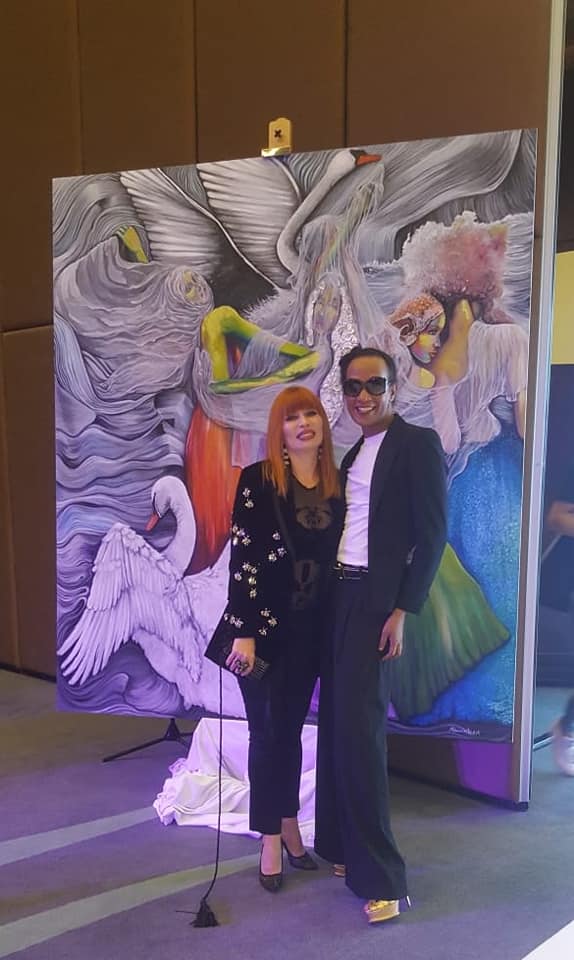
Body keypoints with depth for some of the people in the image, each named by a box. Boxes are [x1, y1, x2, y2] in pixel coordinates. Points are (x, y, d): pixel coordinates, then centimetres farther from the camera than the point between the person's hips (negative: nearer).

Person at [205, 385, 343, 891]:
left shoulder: (337, 483, 5)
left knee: (292, 728, 15)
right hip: (264, 624, -4)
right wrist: (243, 632, -17)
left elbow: (338, 555, 9)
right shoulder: (258, 480, -9)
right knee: (268, 731, 5)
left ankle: (289, 824, 31)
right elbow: (242, 558, -13)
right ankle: (271, 839, 20)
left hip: (311, 627, 4)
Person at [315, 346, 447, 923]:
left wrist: (402, 610, -17)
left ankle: (381, 877, -2)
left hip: (377, 601, -8)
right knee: (334, 722, 10)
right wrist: (327, 597, 6)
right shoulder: (353, 455, 17)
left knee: (359, 725, -11)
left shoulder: (417, 443, -6)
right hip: (339, 597, 8)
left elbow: (432, 534, -11)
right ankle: (340, 845, 23)